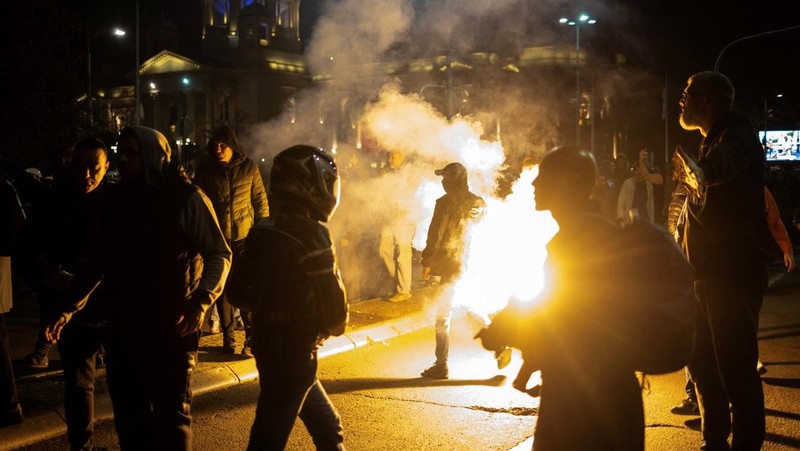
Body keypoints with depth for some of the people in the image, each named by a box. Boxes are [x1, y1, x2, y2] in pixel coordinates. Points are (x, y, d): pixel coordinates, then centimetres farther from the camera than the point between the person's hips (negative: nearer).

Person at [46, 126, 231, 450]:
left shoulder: (186, 198, -7)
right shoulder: (117, 203, 9)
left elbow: (219, 254, -6)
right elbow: (97, 261, 17)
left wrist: (201, 301, -21)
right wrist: (70, 307, 9)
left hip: (172, 329, -5)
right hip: (123, 329, 5)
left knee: (172, 415, 5)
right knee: (128, 415, 12)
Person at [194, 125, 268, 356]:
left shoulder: (249, 167, -1)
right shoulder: (205, 170, 1)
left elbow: (261, 201, 4)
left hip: (244, 236, -2)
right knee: (222, 289, 8)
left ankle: (251, 338, 2)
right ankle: (228, 337, 19)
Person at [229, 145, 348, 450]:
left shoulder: (261, 230, 4)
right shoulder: (312, 234, -19)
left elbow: (239, 287, 11)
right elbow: (332, 297, -19)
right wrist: (335, 326, 2)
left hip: (266, 342, 8)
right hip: (295, 349, -8)